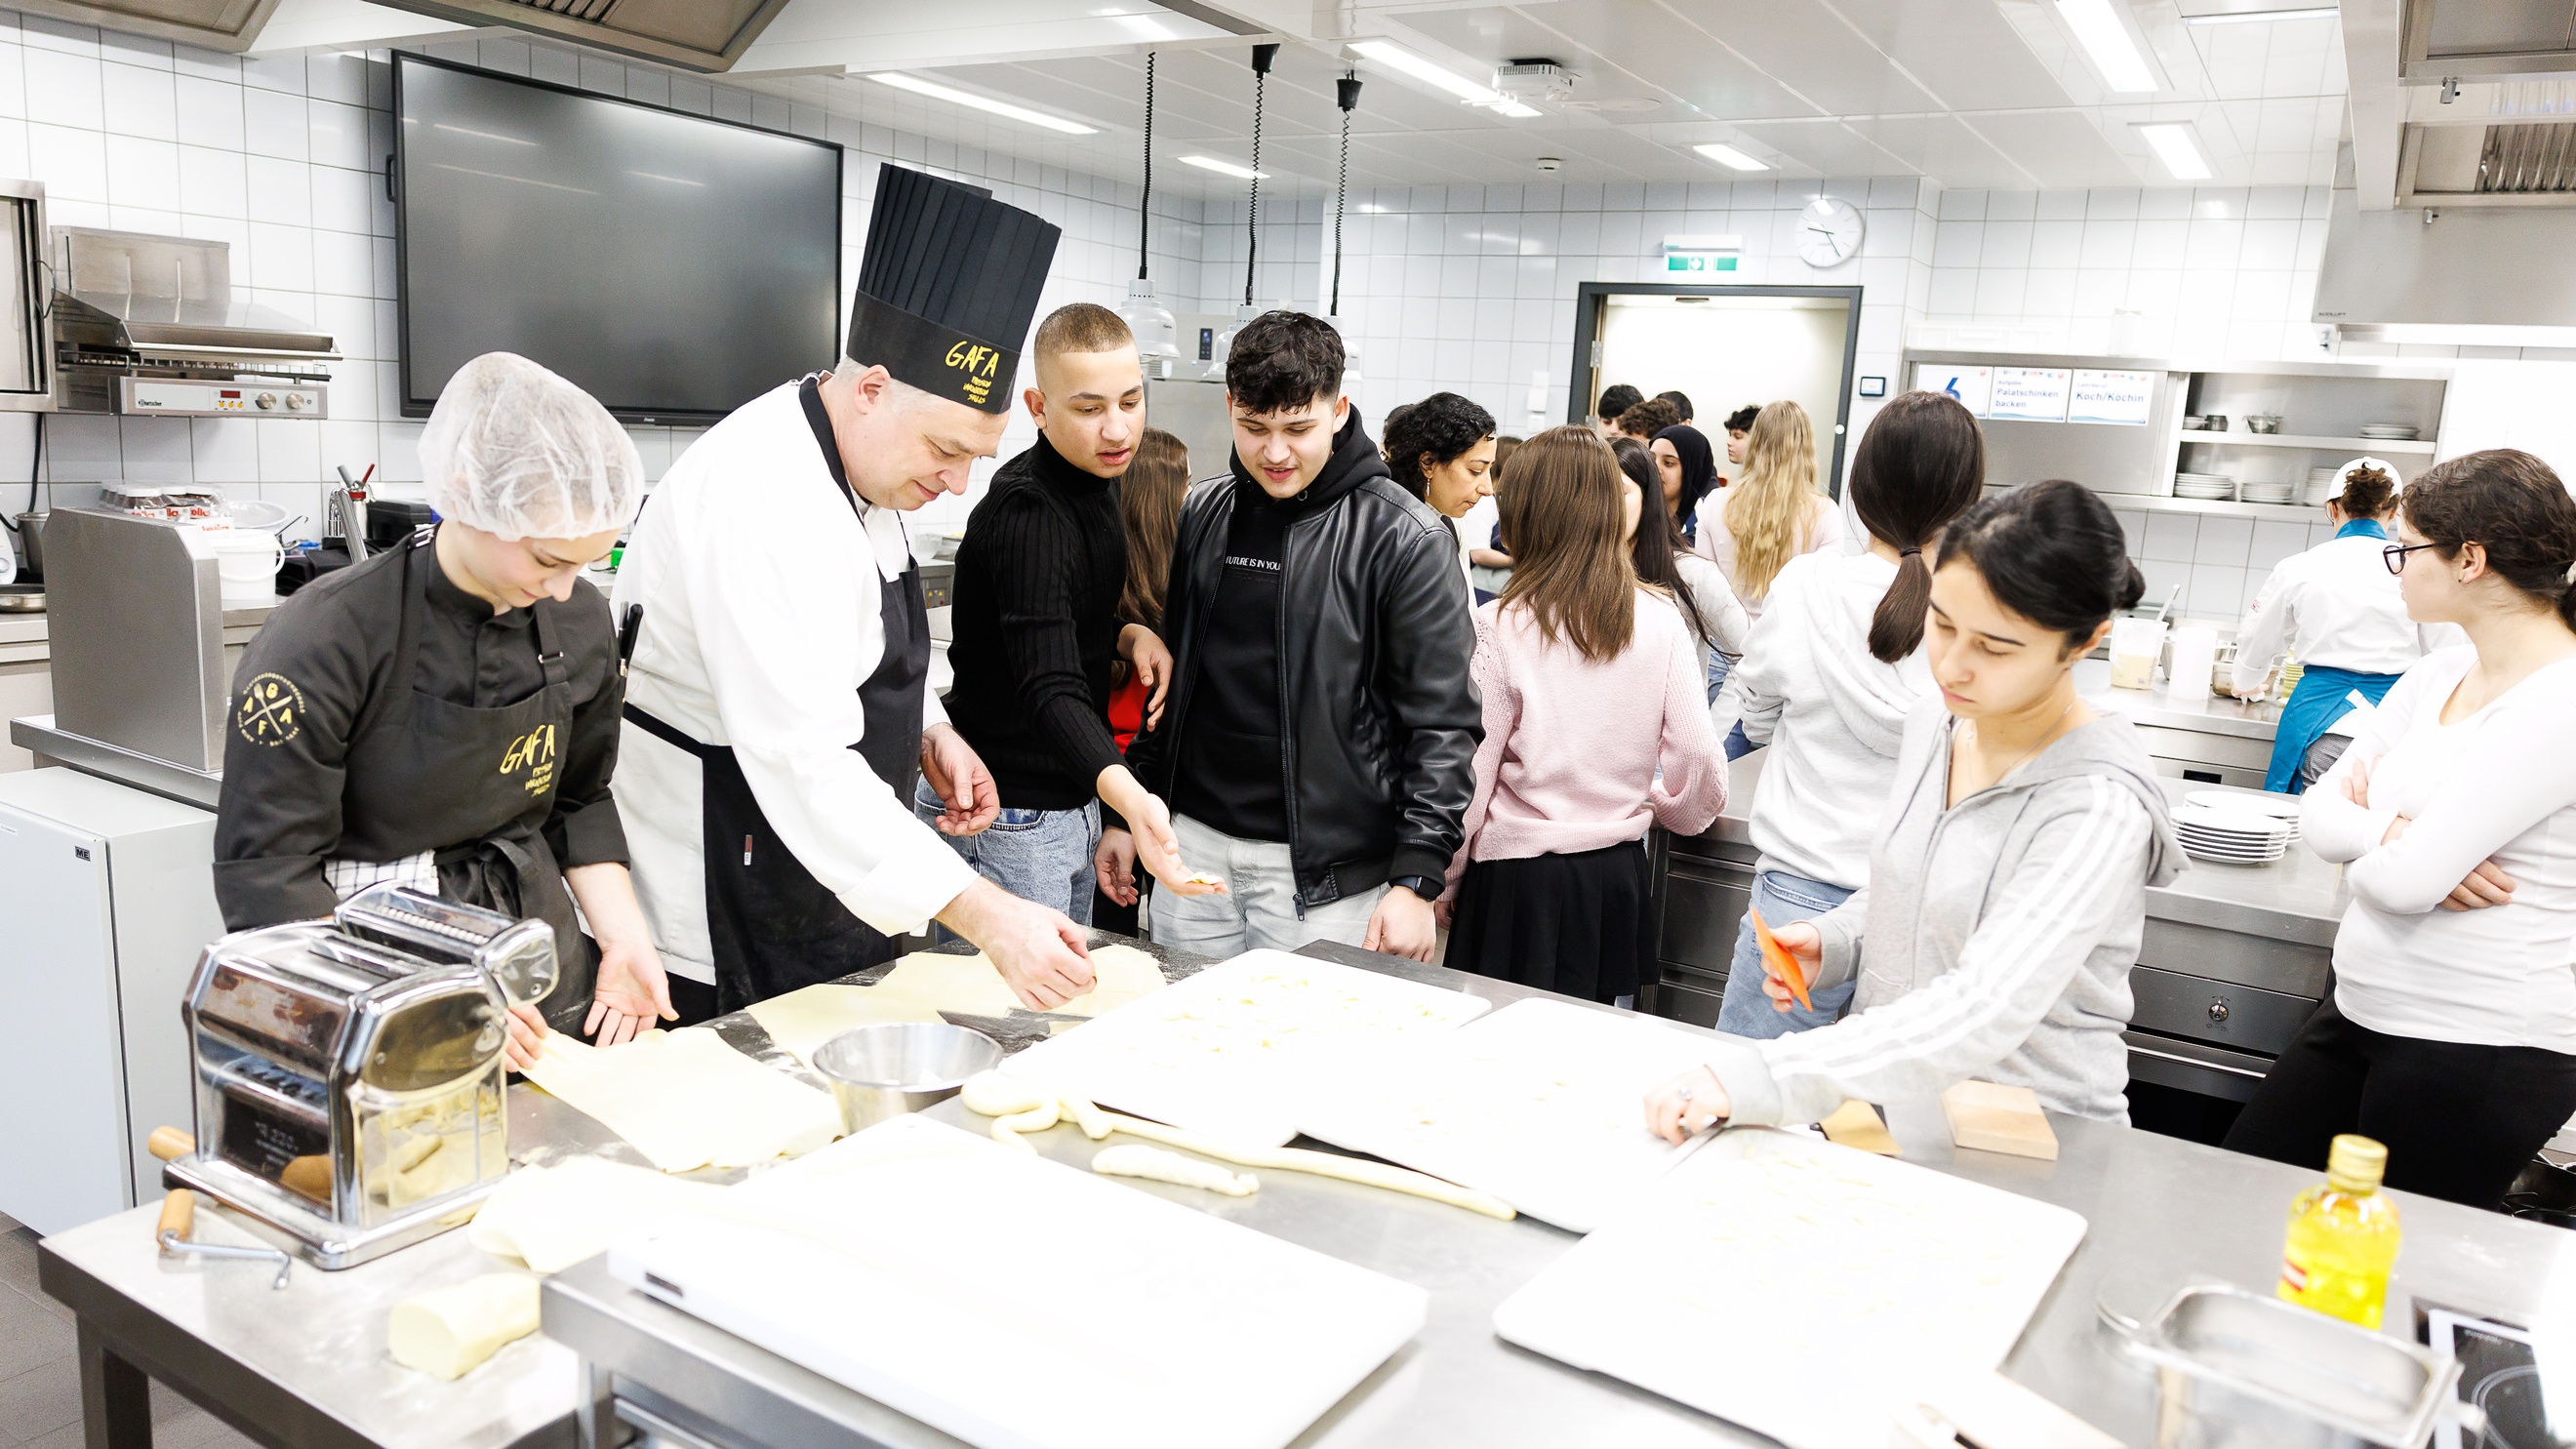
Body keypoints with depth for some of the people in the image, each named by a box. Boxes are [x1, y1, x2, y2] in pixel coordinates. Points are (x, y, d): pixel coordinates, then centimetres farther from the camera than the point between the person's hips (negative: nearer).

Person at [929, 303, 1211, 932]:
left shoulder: (1096, 481, 6)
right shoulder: (1025, 513, -23)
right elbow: (1049, 688, -34)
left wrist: (1127, 634, -3)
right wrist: (1128, 796, -50)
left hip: (1075, 804, 9)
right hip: (1006, 819, -9)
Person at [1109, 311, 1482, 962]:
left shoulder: (1403, 538, -10)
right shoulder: (1202, 514, 7)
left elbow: (1443, 725, -10)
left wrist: (1416, 880, -16)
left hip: (1323, 876, -5)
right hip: (1193, 842, 5)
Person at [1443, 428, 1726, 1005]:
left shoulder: (1501, 626, -12)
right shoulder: (1658, 619, -4)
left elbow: (1470, 772, -9)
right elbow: (1697, 754, -2)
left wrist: (1445, 883, 3)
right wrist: (1673, 810, 20)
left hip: (1518, 876, -3)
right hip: (1618, 871, 3)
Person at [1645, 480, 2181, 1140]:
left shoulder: (2100, 805, -20)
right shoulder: (1933, 724, 2)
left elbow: (1983, 1015, -29)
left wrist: (1758, 1078, -36)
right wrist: (1834, 941, -1)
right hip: (1883, 1090, 6)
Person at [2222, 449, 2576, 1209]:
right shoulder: (2440, 673, 6)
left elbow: (2403, 881, -24)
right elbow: (2319, 811, 4)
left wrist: (2368, 837, -3)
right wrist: (2390, 835, -16)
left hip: (2475, 1054, -8)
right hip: (2359, 1008, 8)